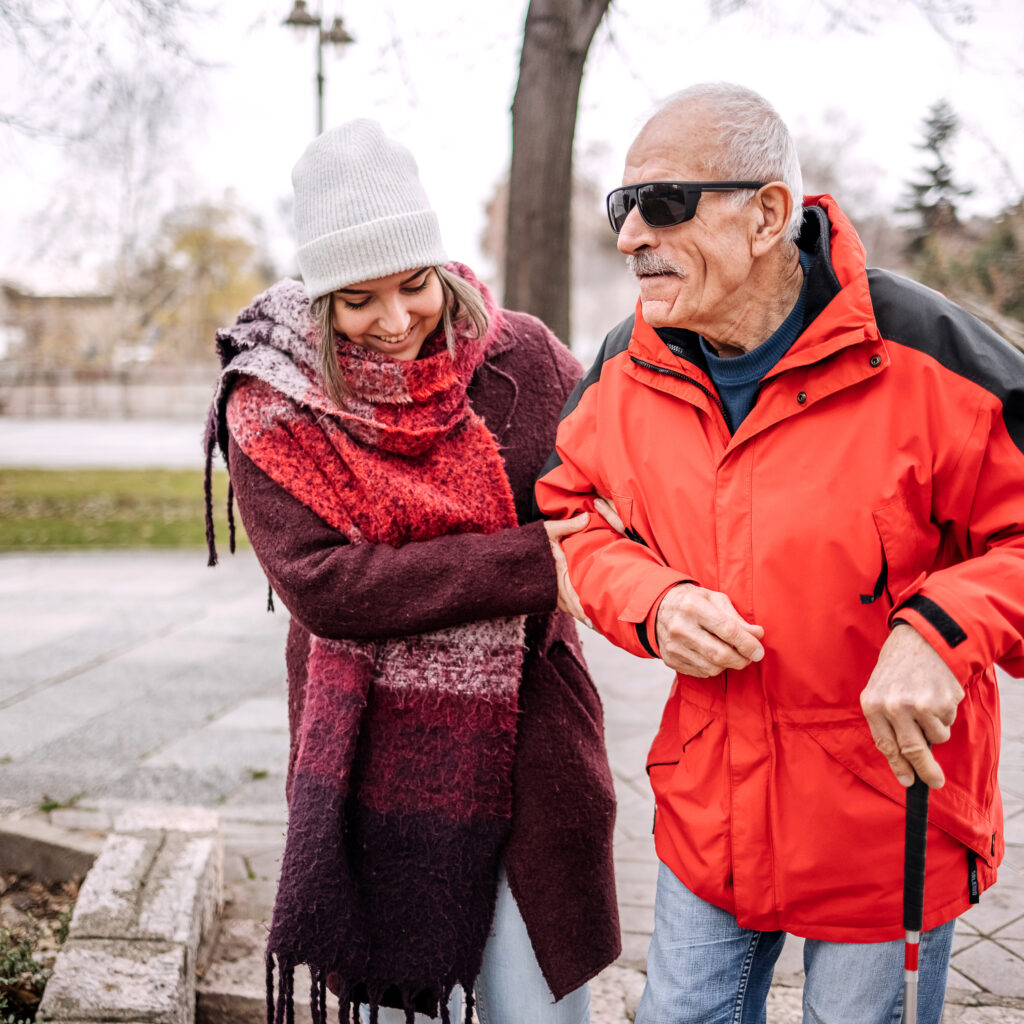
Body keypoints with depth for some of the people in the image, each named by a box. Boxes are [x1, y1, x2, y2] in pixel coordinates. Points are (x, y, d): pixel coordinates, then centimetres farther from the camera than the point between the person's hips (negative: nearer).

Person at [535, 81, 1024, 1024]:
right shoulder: (629, 372, -4)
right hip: (707, 805, 5)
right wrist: (651, 600, -11)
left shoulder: (918, 356, -20)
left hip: (888, 819, -4)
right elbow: (574, 516, 9)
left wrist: (942, 630, -30)